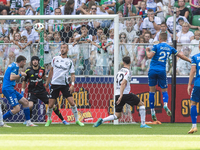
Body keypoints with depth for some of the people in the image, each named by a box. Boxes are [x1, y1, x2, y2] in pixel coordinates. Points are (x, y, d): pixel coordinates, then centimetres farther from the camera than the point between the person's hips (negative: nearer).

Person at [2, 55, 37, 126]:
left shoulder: (13, 65, 18)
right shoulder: (15, 66, -11)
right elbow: (11, 78, -22)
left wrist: (21, 75, 17)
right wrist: (20, 75, -9)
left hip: (10, 89, 11)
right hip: (8, 89, -11)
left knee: (25, 102, 12)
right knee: (17, 109, -15)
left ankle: (28, 122, 14)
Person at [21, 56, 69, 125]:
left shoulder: (42, 69, -2)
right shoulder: (28, 71, -8)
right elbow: (24, 81, 5)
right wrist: (22, 91, 1)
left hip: (42, 91, 2)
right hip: (32, 92, -2)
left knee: (52, 105, -1)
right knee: (30, 105, -26)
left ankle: (63, 120, 12)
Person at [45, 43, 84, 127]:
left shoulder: (69, 62, 1)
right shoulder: (55, 59, 5)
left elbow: (72, 74, 1)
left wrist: (72, 84, -13)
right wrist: (47, 82, 21)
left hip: (65, 85, -1)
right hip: (55, 84, 1)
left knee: (72, 103, -9)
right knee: (50, 105, -2)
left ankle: (77, 120, 4)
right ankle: (49, 120, 21)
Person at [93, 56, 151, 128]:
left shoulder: (120, 71, 16)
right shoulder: (127, 71, -7)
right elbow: (123, 83, -18)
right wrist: (121, 96, -23)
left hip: (117, 95, 7)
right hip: (126, 94, -7)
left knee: (117, 116, 9)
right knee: (141, 104, 11)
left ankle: (102, 120, -11)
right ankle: (143, 124, 3)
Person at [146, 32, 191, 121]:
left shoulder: (156, 46, -2)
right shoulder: (170, 48, 10)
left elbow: (149, 56, -12)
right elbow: (180, 55, 20)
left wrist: (147, 51, 9)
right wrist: (190, 60, 35)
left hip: (153, 70, -2)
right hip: (162, 71, 2)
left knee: (152, 91, 8)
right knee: (164, 91, 11)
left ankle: (152, 111, 7)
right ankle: (165, 105, -21)